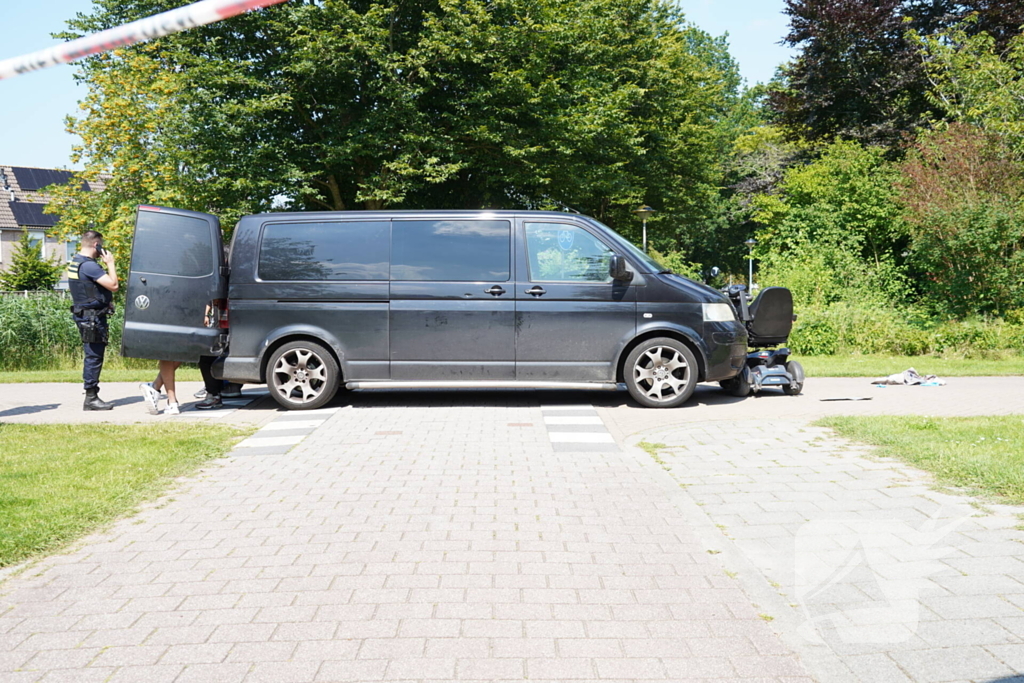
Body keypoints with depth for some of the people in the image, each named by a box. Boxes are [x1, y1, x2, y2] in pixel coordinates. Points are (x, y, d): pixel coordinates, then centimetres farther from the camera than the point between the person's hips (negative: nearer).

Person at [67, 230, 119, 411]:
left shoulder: (75, 262, 13)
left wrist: (105, 265, 10)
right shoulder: (89, 265, -19)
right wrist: (110, 263, -11)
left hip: (85, 316, 11)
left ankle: (92, 396, 21)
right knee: (94, 357, -6)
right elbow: (113, 285, -21)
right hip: (92, 317, -11)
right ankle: (91, 398, -3)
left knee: (93, 356, 15)